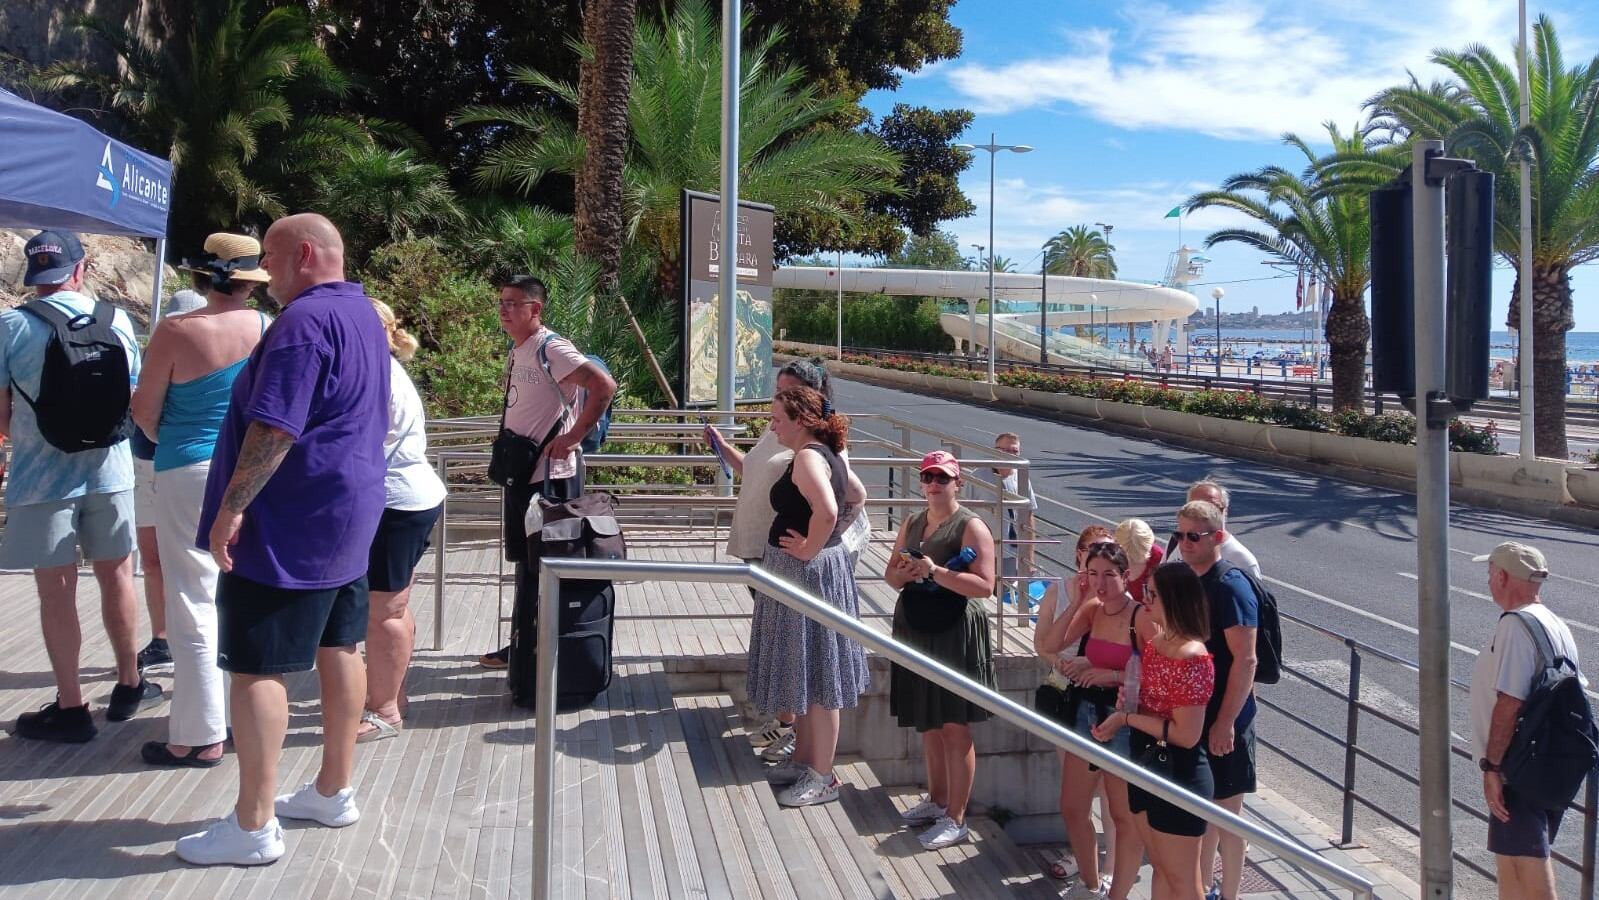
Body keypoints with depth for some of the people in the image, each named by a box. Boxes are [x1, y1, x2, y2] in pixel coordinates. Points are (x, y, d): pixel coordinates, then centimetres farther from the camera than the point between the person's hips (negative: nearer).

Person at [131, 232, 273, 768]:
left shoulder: (177, 333, -12)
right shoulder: (270, 330, -2)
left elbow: (145, 411, -4)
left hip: (190, 475, -4)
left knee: (195, 605, 2)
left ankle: (201, 736, 7)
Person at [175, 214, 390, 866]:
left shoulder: (305, 319, -18)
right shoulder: (364, 315, 14)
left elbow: (274, 429, -25)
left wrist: (232, 508, -20)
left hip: (289, 524, -10)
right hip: (349, 516, 10)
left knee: (255, 666, -4)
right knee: (338, 648, 14)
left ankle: (254, 826, 2)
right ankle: (334, 792, 26)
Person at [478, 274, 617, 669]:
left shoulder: (550, 350, -16)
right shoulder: (516, 352, 13)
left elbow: (604, 386, -26)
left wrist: (573, 438, -23)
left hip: (549, 476, -10)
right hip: (521, 473, 10)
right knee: (524, 560, 16)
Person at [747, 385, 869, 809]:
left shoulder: (807, 457, -20)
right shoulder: (826, 454, 10)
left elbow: (827, 510, -37)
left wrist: (809, 548, -22)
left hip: (808, 572, -11)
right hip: (800, 572, 11)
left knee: (815, 677, -1)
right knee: (804, 672, 19)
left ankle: (822, 777, 10)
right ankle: (803, 760, 32)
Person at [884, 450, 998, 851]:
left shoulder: (971, 526, -10)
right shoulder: (912, 523, 11)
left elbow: (985, 586, -18)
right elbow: (891, 574, 16)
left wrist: (935, 571, -25)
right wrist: (902, 574, -7)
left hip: (955, 634, -7)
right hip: (916, 631, 7)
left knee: (954, 727, -2)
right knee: (927, 723, 16)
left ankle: (956, 819, 7)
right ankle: (937, 799, 32)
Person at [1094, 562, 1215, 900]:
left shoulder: (1192, 659, -23)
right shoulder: (1153, 640, 2)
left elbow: (1186, 735, -24)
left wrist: (1126, 718, -19)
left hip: (1178, 776, -9)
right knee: (1160, 868, 21)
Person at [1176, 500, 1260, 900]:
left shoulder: (1230, 586, -18)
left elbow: (1245, 660, -21)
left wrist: (1225, 722, -22)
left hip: (1224, 718, -8)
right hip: (1192, 715, 8)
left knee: (1225, 811, 5)